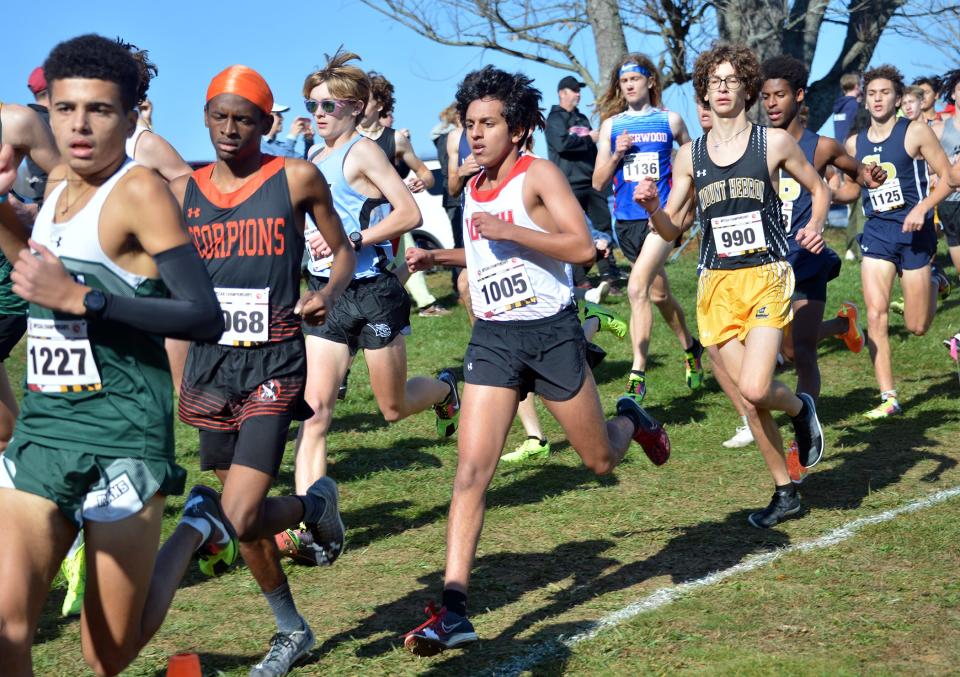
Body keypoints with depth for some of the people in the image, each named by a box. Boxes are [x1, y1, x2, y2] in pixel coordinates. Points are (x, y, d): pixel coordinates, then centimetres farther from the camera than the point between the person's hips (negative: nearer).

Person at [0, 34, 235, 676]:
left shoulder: (140, 191, -11)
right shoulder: (58, 184, 11)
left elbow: (206, 319, -19)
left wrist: (79, 298, -23)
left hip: (121, 436, -6)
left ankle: (197, 527, 28)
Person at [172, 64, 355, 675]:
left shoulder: (297, 179, -3)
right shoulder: (183, 191, 6)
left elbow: (343, 250, 7)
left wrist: (329, 294, -13)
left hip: (274, 362, -4)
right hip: (211, 361, 4)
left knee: (243, 514, -17)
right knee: (244, 518, 13)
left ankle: (315, 504, 16)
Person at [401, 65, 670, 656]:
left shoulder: (538, 174, -9)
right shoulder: (473, 187, 10)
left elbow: (583, 247, -20)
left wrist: (507, 230, -25)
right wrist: (438, 257, 13)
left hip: (551, 331, -4)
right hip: (493, 337, 4)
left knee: (601, 459, 12)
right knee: (472, 469, -10)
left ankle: (632, 420, 49)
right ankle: (454, 611, -13)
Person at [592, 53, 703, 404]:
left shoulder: (670, 120, 2)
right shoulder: (611, 125, 6)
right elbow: (598, 182, 5)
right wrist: (616, 155, -11)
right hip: (627, 220, 4)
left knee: (637, 288, -22)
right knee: (659, 293, 18)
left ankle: (638, 375, -21)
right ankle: (690, 348, 42)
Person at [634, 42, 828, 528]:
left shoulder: (774, 142, 1)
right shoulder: (689, 156, 8)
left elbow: (819, 189, 13)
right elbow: (671, 229, 10)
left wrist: (815, 225, -8)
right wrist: (651, 206, -11)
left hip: (767, 276, -3)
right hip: (716, 283, 3)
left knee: (754, 389, -20)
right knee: (749, 399, 4)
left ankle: (800, 407, 16)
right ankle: (785, 492, 21)